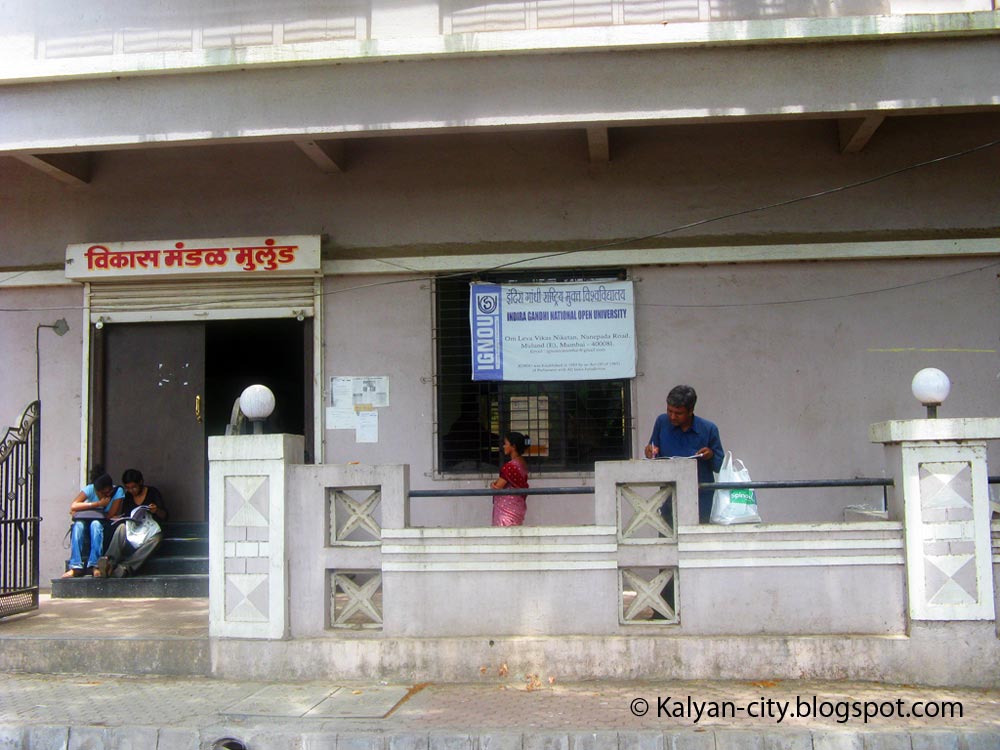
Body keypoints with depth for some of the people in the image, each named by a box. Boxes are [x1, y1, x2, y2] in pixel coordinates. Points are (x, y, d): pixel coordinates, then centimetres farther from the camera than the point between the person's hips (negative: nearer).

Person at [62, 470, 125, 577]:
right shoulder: (90, 489, -12)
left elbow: (111, 515, -19)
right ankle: (76, 567, -36)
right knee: (78, 525, -34)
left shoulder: (118, 491, -14)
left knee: (95, 524, -36)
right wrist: (98, 504, -30)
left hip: (105, 525, -2)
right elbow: (73, 506, -26)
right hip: (86, 521, 2)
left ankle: (94, 565, -39)